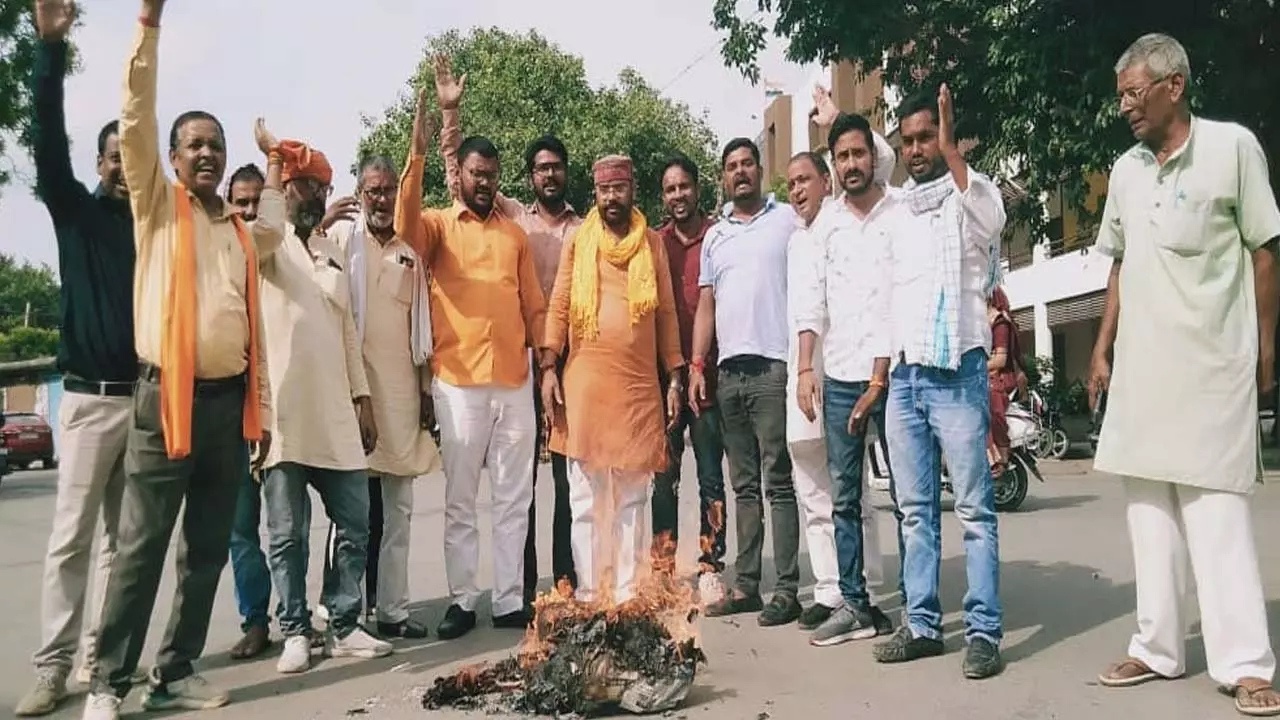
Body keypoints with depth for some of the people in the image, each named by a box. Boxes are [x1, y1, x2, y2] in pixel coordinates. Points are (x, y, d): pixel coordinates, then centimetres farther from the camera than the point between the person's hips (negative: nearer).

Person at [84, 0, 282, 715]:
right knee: (141, 547, -2)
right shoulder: (157, 206, 1)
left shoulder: (244, 232, 15)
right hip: (168, 397, -4)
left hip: (231, 402, 5)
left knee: (209, 549, 9)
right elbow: (135, 122, -10)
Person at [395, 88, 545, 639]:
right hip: (458, 381, -3)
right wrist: (417, 155, -27)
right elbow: (405, 227, -20)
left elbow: (534, 306, 15)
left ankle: (510, 600, 15)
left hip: (515, 381, 3)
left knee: (514, 498, 7)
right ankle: (462, 601, 14)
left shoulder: (515, 234, 16)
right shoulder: (439, 225, 5)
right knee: (460, 500, 5)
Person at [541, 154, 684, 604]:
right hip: (585, 382, -1)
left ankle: (628, 593, 15)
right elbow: (558, 308, 5)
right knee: (586, 496, 3)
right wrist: (548, 368, -4)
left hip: (641, 385, 1)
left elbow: (666, 313, 10)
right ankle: (589, 594, 11)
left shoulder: (653, 244, 10)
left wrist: (675, 377, 5)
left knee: (632, 497, 7)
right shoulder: (577, 242, 7)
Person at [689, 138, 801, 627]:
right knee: (744, 485, 10)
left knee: (779, 483, -4)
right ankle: (745, 586, 16)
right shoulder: (715, 235, 18)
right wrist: (696, 366, 8)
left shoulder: (788, 220, 4)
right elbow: (706, 305, 17)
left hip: (773, 367, -5)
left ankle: (787, 590, 2)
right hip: (728, 371, 5)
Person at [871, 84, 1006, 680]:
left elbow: (990, 219, -24)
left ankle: (984, 631, 4)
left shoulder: (970, 195, 1)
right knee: (915, 510, 9)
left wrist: (950, 150, -34)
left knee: (974, 508, -3)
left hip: (957, 372, -6)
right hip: (902, 375, 6)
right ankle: (922, 625, 16)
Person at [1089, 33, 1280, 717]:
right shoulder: (1125, 170, 12)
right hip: (1139, 362, 6)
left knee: (1216, 508, -6)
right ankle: (1158, 647, 17)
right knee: (1148, 506, 8)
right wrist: (1102, 348, 12)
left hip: (1211, 362, -5)